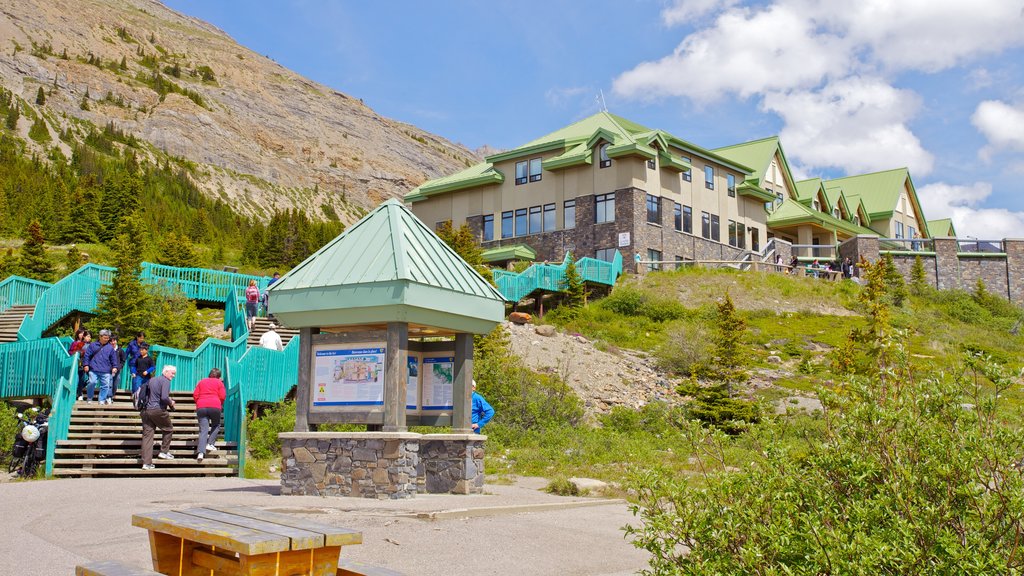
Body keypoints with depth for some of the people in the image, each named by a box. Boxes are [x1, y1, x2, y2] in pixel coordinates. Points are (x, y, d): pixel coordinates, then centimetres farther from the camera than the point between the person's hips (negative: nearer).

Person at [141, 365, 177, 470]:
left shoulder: (152, 380, 18)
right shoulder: (165, 381, -8)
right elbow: (164, 397, -20)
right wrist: (171, 403, 0)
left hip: (146, 410, 7)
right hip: (158, 410, -7)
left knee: (147, 435, 4)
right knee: (169, 429, 18)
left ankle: (146, 463, 1)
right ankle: (164, 452, 20)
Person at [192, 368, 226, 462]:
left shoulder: (202, 382, 20)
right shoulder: (219, 383, 10)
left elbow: (195, 395, 13)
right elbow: (222, 396, 3)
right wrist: (220, 405, 21)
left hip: (201, 407, 2)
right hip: (215, 406, -2)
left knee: (203, 430, -3)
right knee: (216, 426, 22)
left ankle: (200, 452, -17)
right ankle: (210, 444, 5)